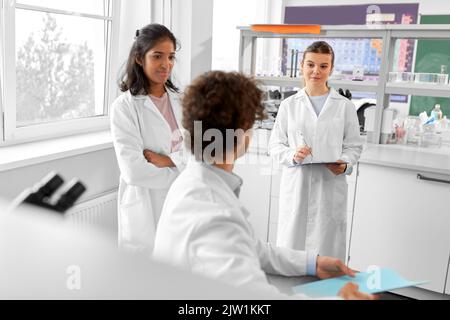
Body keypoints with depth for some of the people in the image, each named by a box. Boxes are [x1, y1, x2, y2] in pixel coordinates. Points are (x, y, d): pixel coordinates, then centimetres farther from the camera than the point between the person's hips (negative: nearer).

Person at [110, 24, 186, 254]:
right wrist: (183, 175, -10)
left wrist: (165, 160, -16)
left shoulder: (180, 101, 6)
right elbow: (133, 170, -18)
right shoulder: (125, 107, -9)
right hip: (146, 209, -4)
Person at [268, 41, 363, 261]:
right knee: (291, 246, 6)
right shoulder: (289, 105, 6)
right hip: (296, 186, 1)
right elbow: (275, 144, 6)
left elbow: (354, 146, 7)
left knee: (326, 249, 3)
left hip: (330, 187, 0)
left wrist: (345, 164, -13)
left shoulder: (345, 106, 5)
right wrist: (292, 155, -14)